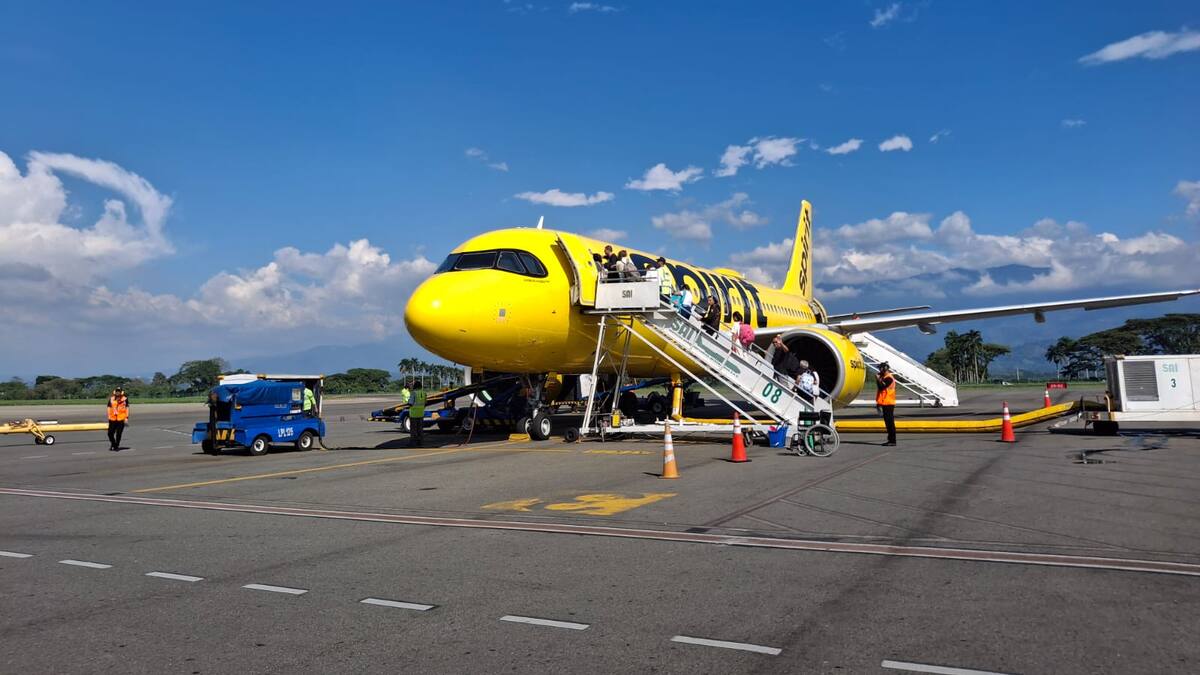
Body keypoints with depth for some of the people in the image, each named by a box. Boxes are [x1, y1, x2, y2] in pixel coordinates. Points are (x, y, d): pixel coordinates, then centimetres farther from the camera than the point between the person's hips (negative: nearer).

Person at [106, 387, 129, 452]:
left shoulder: (125, 399, 0)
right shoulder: (111, 399, 8)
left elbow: (127, 408, 2)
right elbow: (109, 407, 15)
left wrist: (126, 417, -3)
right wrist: (109, 416, 6)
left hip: (121, 419, -3)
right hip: (112, 419, 3)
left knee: (118, 434, 0)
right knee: (110, 433, 1)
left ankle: (116, 446, 12)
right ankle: (113, 444, 24)